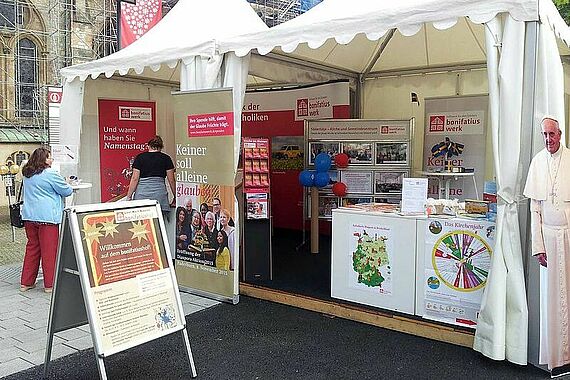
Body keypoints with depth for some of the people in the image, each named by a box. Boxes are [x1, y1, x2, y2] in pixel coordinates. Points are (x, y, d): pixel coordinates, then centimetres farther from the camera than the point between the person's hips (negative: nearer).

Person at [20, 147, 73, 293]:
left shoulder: (27, 174, 13)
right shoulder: (50, 174, -11)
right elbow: (67, 191, -4)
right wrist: (68, 186, 19)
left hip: (29, 216, 7)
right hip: (46, 217, -7)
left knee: (32, 248, 15)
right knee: (49, 250, 0)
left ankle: (26, 282, 21)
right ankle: (50, 284, 6)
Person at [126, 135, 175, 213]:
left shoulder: (140, 157, 9)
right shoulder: (166, 158, 9)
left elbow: (135, 179, 3)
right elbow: (171, 180, 8)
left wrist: (128, 197, 6)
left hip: (142, 193, 0)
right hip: (159, 191, 0)